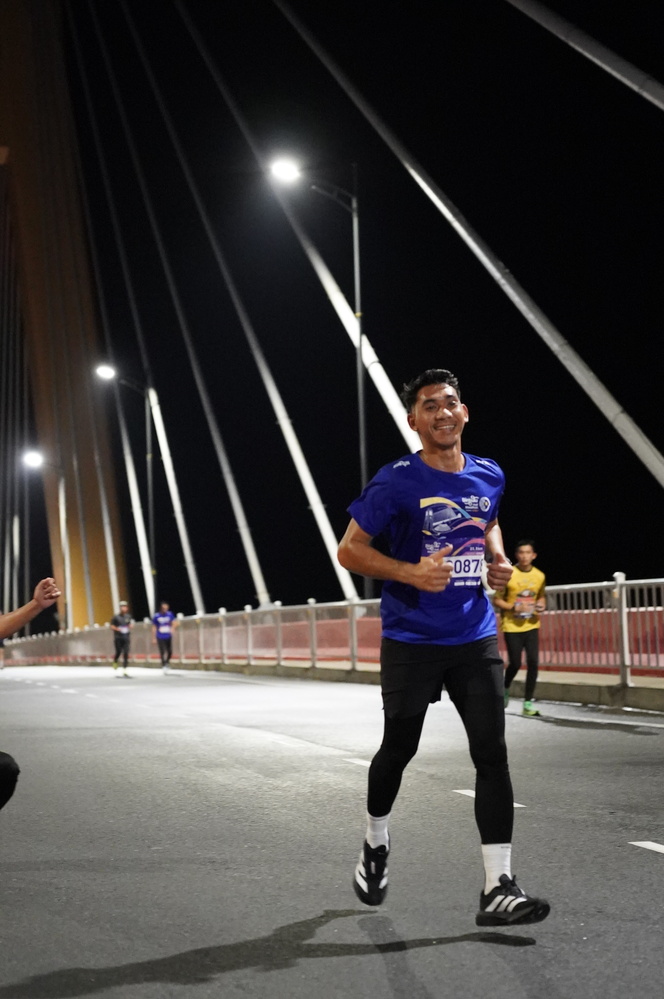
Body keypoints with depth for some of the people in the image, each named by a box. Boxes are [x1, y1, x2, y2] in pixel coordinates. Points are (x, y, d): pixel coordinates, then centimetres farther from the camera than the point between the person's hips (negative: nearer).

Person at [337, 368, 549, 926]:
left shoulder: (489, 476, 5)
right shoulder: (396, 482, -10)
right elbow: (349, 550, -7)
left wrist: (499, 560, 5)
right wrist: (412, 572, -21)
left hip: (476, 639, 4)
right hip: (411, 642, -3)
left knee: (492, 754, -6)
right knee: (399, 749, 10)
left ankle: (498, 889, -6)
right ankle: (376, 846, 38)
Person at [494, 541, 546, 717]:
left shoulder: (539, 576, 3)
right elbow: (497, 600, -4)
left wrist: (541, 605, -3)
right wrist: (514, 607, -19)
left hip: (531, 625, 3)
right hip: (512, 626, -3)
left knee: (533, 662, -8)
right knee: (515, 664, -4)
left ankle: (528, 703, 1)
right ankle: (505, 688, 29)